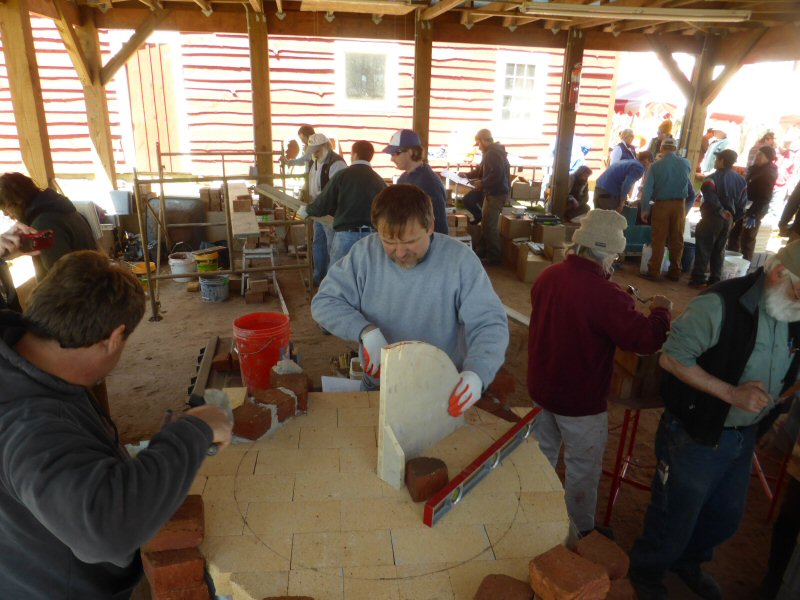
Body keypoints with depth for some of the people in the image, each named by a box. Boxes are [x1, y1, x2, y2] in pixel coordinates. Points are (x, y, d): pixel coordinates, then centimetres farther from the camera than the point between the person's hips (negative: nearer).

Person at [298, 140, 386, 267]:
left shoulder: (342, 176, -2)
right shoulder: (378, 180, 7)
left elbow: (322, 205, -1)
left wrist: (306, 210, 18)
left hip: (346, 235, -3)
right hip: (372, 236, 3)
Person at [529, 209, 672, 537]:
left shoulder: (548, 276, -8)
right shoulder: (605, 295, -31)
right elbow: (647, 340, -25)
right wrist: (661, 311, -6)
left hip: (540, 387, 7)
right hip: (580, 400, -7)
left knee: (541, 454, 27)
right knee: (583, 468, 16)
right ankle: (581, 531, 35)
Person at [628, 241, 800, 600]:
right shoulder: (721, 305, -25)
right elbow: (671, 357, -24)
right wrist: (732, 393, -27)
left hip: (744, 437, 7)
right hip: (695, 435, -7)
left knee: (726, 517, 25)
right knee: (675, 516, 12)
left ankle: (689, 561, 54)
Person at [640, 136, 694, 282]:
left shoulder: (655, 165, -7)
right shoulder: (686, 164, 4)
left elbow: (647, 189, -10)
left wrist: (645, 209, -5)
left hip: (661, 205, -2)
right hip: (680, 204, 3)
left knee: (659, 240, 2)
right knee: (677, 239, 9)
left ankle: (653, 272, 4)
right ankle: (675, 272, 16)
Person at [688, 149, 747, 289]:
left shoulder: (713, 178, -12)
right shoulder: (740, 180, 11)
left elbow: (710, 195, -29)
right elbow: (742, 201, 11)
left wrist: (720, 210, -19)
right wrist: (734, 217, 14)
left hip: (712, 217, -6)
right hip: (728, 219, 6)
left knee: (703, 248, -1)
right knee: (719, 250, 13)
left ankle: (698, 278, -1)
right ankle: (715, 280, 17)